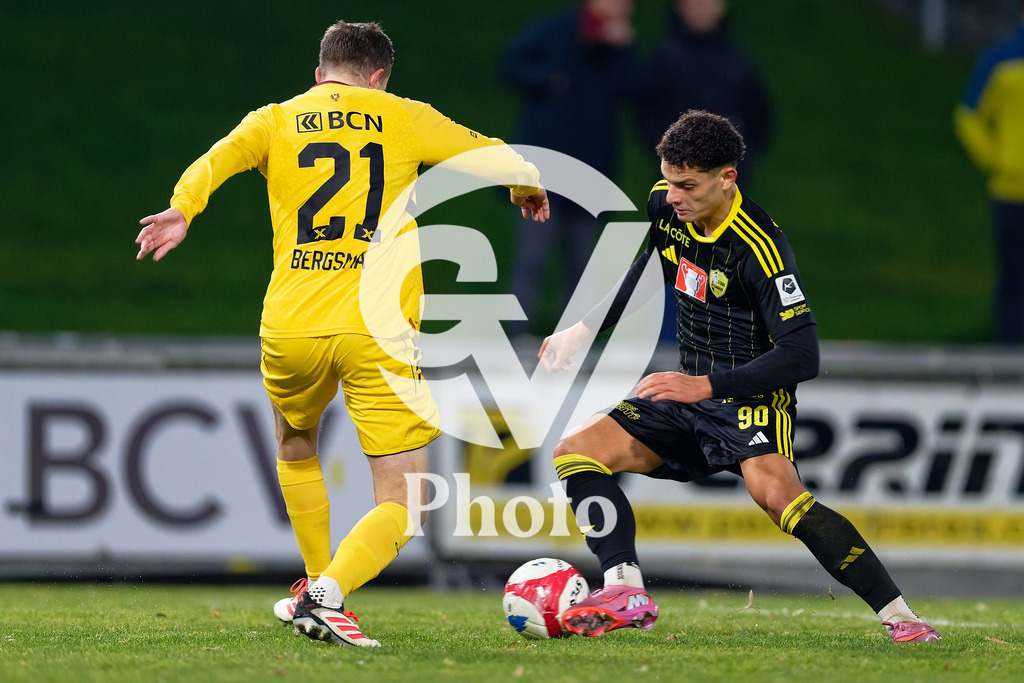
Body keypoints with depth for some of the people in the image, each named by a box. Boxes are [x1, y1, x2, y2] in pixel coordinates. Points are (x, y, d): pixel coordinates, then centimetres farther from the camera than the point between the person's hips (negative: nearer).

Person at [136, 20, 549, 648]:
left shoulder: (275, 121, 13)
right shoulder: (404, 118, 11)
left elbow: (220, 157, -8)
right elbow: (500, 160, 13)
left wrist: (182, 209, -23)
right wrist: (529, 189, 33)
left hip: (291, 329, 3)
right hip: (381, 335, -3)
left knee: (296, 449, 33)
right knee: (403, 506, 0)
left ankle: (318, 586, 36)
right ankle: (328, 594, -23)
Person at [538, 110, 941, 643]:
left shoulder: (759, 248, -24)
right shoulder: (664, 207, -2)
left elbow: (802, 355, -29)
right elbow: (639, 277, 22)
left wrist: (706, 385, -33)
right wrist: (582, 331, 20)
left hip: (752, 398, -8)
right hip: (691, 395, 8)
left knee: (774, 491, -35)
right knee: (574, 453, -4)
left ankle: (897, 614, -32)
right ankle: (626, 594, -16)